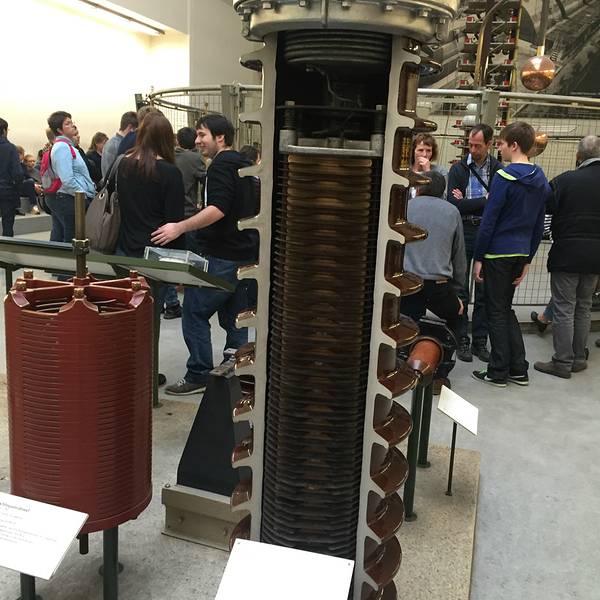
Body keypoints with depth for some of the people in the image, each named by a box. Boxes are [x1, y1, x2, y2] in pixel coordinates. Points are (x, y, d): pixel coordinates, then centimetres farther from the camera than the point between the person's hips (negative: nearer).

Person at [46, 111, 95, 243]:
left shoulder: (66, 145, 17)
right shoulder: (62, 147, -14)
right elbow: (67, 180, -22)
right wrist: (85, 196, -17)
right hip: (68, 200, -10)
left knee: (57, 239, 14)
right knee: (73, 240, -5)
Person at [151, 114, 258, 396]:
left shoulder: (221, 164, -11)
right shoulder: (242, 164, 17)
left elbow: (218, 209, -25)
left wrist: (180, 227, -27)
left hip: (222, 256, -9)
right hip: (244, 253, 10)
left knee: (194, 312, -2)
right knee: (234, 318, 13)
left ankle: (198, 375, 2)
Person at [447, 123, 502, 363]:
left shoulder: (499, 170, 2)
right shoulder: (458, 169, 1)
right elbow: (453, 204, -11)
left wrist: (466, 203, -12)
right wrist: (484, 202, -12)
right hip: (463, 234, -1)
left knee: (485, 292, 7)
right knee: (460, 291, 4)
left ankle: (480, 341, 18)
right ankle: (462, 340, 14)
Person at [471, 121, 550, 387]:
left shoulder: (504, 177, -13)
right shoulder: (541, 181, 10)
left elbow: (489, 220, -15)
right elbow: (539, 225, 13)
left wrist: (478, 257, -9)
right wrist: (527, 259, 18)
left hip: (498, 252, -7)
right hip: (521, 253, 7)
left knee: (497, 311, 3)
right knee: (506, 308, 18)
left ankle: (498, 373, 11)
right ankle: (519, 370, 20)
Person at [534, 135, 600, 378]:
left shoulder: (565, 181, -13)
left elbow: (545, 206, -8)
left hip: (567, 254, -4)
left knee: (564, 309, 2)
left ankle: (563, 362, 5)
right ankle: (579, 358, 23)